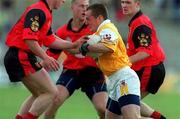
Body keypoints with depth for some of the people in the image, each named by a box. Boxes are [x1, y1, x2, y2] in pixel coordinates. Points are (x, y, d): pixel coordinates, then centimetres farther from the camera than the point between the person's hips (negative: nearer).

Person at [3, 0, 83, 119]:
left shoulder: (46, 13, 16)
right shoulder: (38, 11, -16)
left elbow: (50, 40, 20)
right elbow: (29, 38, -27)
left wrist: (73, 45, 19)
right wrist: (45, 57, -31)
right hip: (20, 57, -11)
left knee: (39, 95, 20)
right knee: (51, 92, -10)